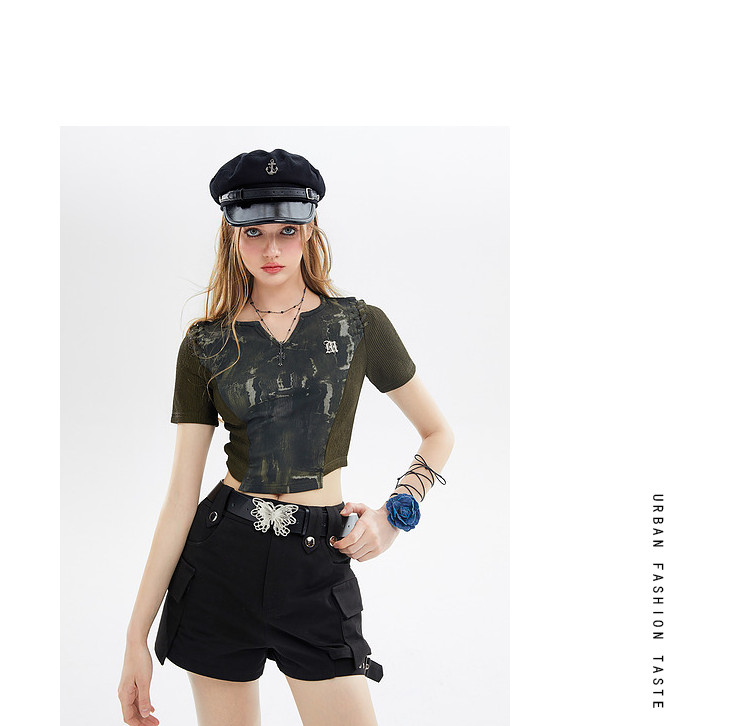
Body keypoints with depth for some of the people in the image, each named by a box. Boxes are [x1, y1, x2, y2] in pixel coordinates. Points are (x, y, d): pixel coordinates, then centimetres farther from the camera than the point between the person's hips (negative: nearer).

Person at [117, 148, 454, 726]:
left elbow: (439, 434, 11)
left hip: (319, 568, -1)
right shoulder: (205, 344, 1)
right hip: (220, 557, 1)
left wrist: (395, 513, -5)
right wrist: (137, 634, -2)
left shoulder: (360, 325, 0)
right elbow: (181, 496, 0)